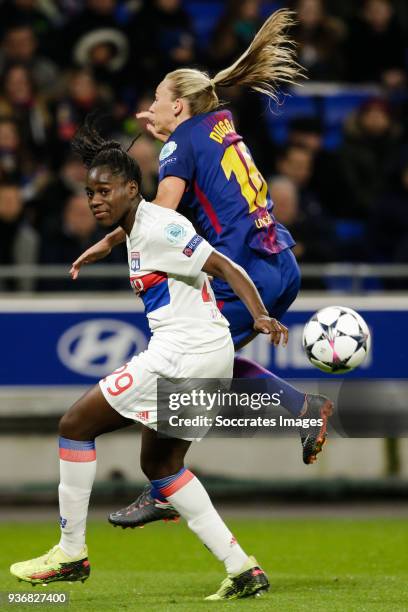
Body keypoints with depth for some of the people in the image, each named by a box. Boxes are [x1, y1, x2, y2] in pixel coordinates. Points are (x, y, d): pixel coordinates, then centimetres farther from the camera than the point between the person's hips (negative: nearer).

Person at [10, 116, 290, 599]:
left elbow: (223, 267, -18)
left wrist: (260, 316, -30)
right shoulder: (137, 231, 17)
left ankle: (71, 552, 3)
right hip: (207, 359, 11)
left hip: (185, 351, -11)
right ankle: (242, 569, 14)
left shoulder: (158, 227, -12)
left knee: (75, 425, -3)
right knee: (158, 463, 20)